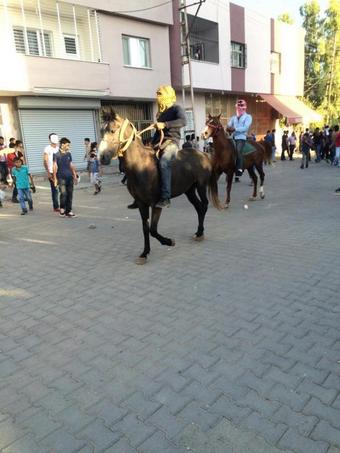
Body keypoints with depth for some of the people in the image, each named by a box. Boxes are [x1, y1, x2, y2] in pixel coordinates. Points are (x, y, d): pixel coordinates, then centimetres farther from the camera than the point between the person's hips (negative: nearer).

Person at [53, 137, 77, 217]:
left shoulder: (69, 154, 12)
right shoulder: (57, 155, -4)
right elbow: (55, 167, -7)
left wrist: (75, 175, 17)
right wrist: (55, 178, -11)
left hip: (69, 177, 5)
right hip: (61, 177, -5)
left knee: (70, 194, 5)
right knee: (63, 193, -15)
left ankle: (68, 211, 13)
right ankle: (62, 209, 4)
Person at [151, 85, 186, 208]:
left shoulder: (176, 108, 2)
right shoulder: (161, 112, 23)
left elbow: (183, 121, -20)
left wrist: (165, 124, -26)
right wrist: (152, 143, 17)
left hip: (171, 142, -8)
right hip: (158, 143, 8)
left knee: (163, 163, -35)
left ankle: (165, 198, -39)